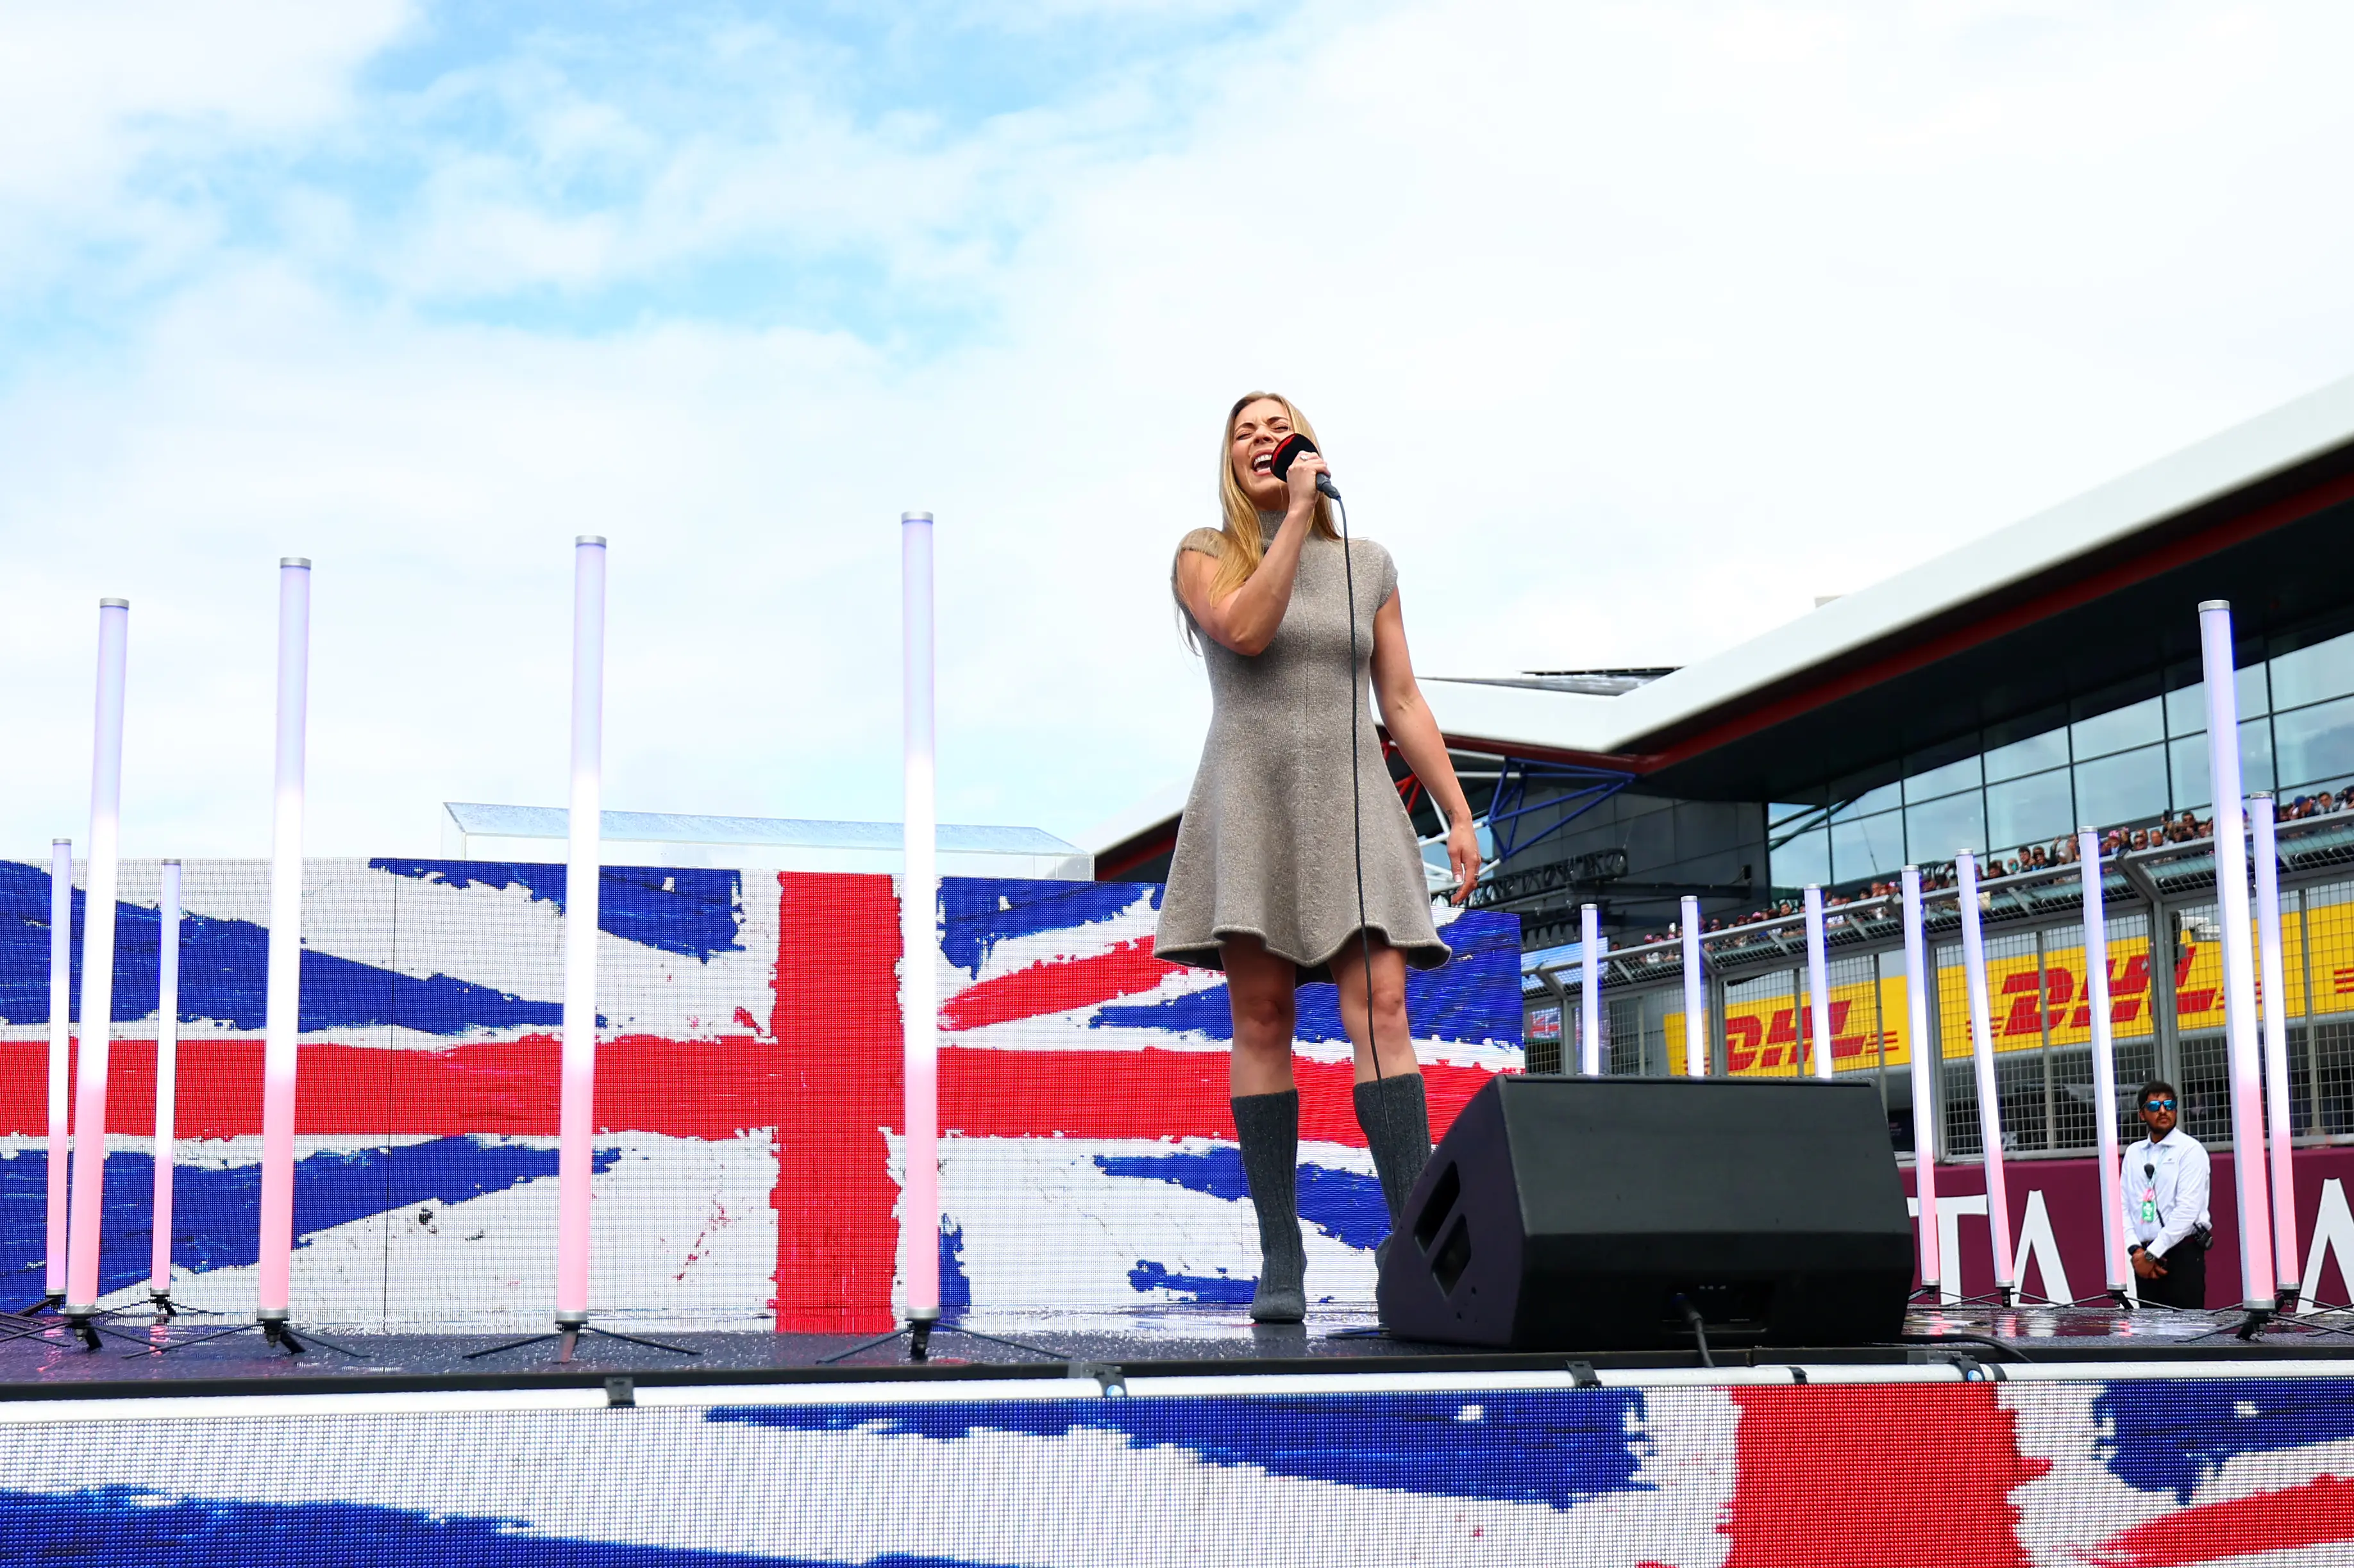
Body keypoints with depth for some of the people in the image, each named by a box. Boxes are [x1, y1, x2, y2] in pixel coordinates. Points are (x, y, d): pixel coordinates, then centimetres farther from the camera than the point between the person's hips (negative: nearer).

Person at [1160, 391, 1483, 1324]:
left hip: (1352, 803, 1)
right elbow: (1245, 630, -14)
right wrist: (1298, 514, -9)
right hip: (1249, 801, -1)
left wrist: (1458, 814, 6)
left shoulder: (1366, 565, 14)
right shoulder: (1204, 555, 8)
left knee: (1380, 1009, -13)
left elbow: (1403, 704, 13)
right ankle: (1280, 1261, -5)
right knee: (1262, 1018, -6)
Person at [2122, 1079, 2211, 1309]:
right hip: (2145, 1258, 5)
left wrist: (2152, 1254, -13)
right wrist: (2136, 1251, -6)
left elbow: (2188, 1210, -11)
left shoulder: (2190, 1150, -2)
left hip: (2183, 1254, -5)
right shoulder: (2133, 1153, 14)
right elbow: (2123, 1206, 10)